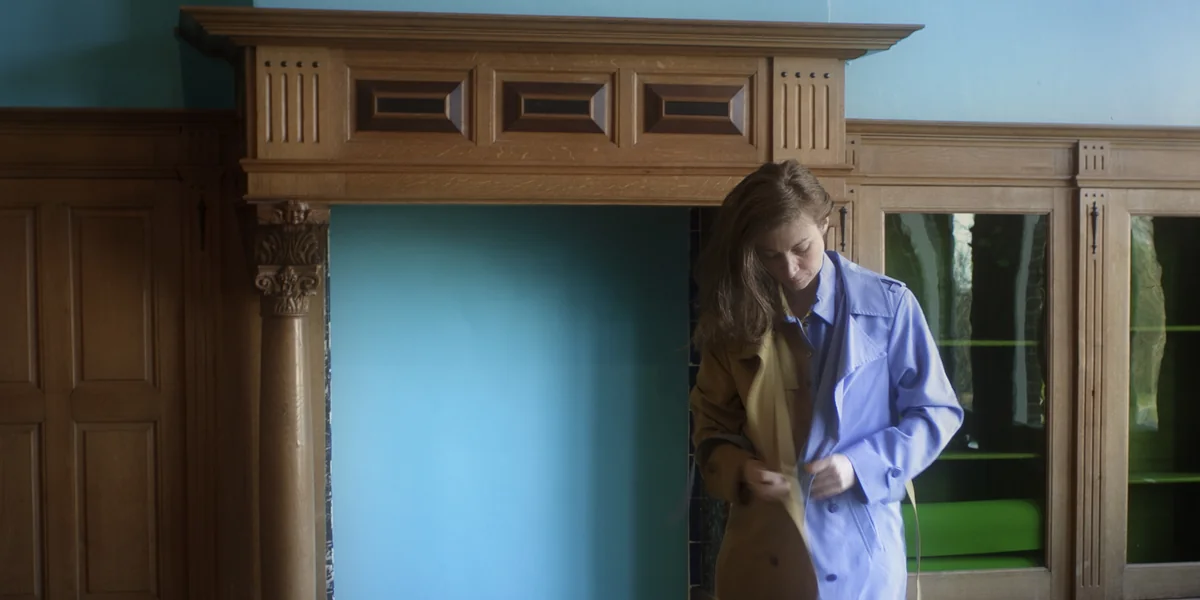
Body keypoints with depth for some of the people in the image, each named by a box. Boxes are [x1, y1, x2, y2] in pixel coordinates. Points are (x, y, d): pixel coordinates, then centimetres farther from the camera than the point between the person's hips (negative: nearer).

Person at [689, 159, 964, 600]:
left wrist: (861, 466, -15)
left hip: (856, 553, -2)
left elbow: (936, 413, -1)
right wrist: (740, 469, -12)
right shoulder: (735, 316, 2)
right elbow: (711, 424, 9)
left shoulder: (887, 304, -6)